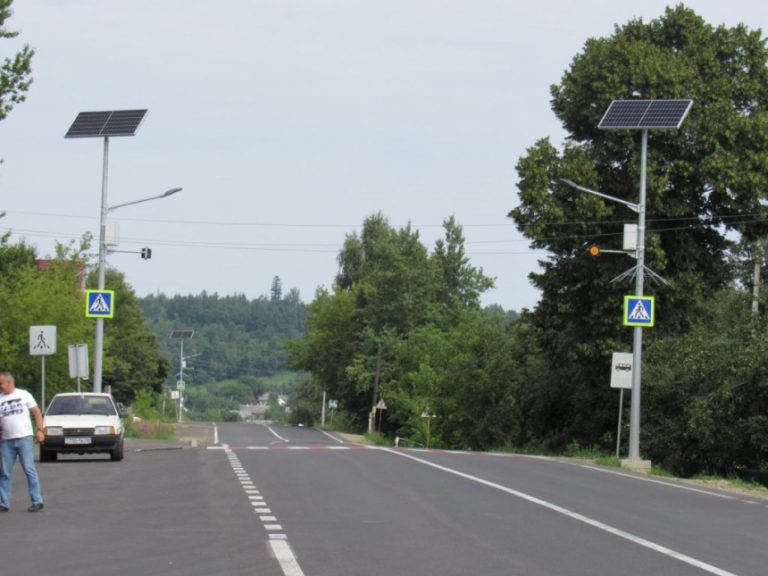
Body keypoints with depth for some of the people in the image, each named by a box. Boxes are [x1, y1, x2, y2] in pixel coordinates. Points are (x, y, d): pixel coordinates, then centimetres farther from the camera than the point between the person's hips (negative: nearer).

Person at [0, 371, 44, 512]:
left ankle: (37, 501, -3)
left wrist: (39, 430, -6)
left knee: (29, 470, -5)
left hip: (24, 438, -3)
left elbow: (37, 412, 4)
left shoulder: (23, 395, 4)